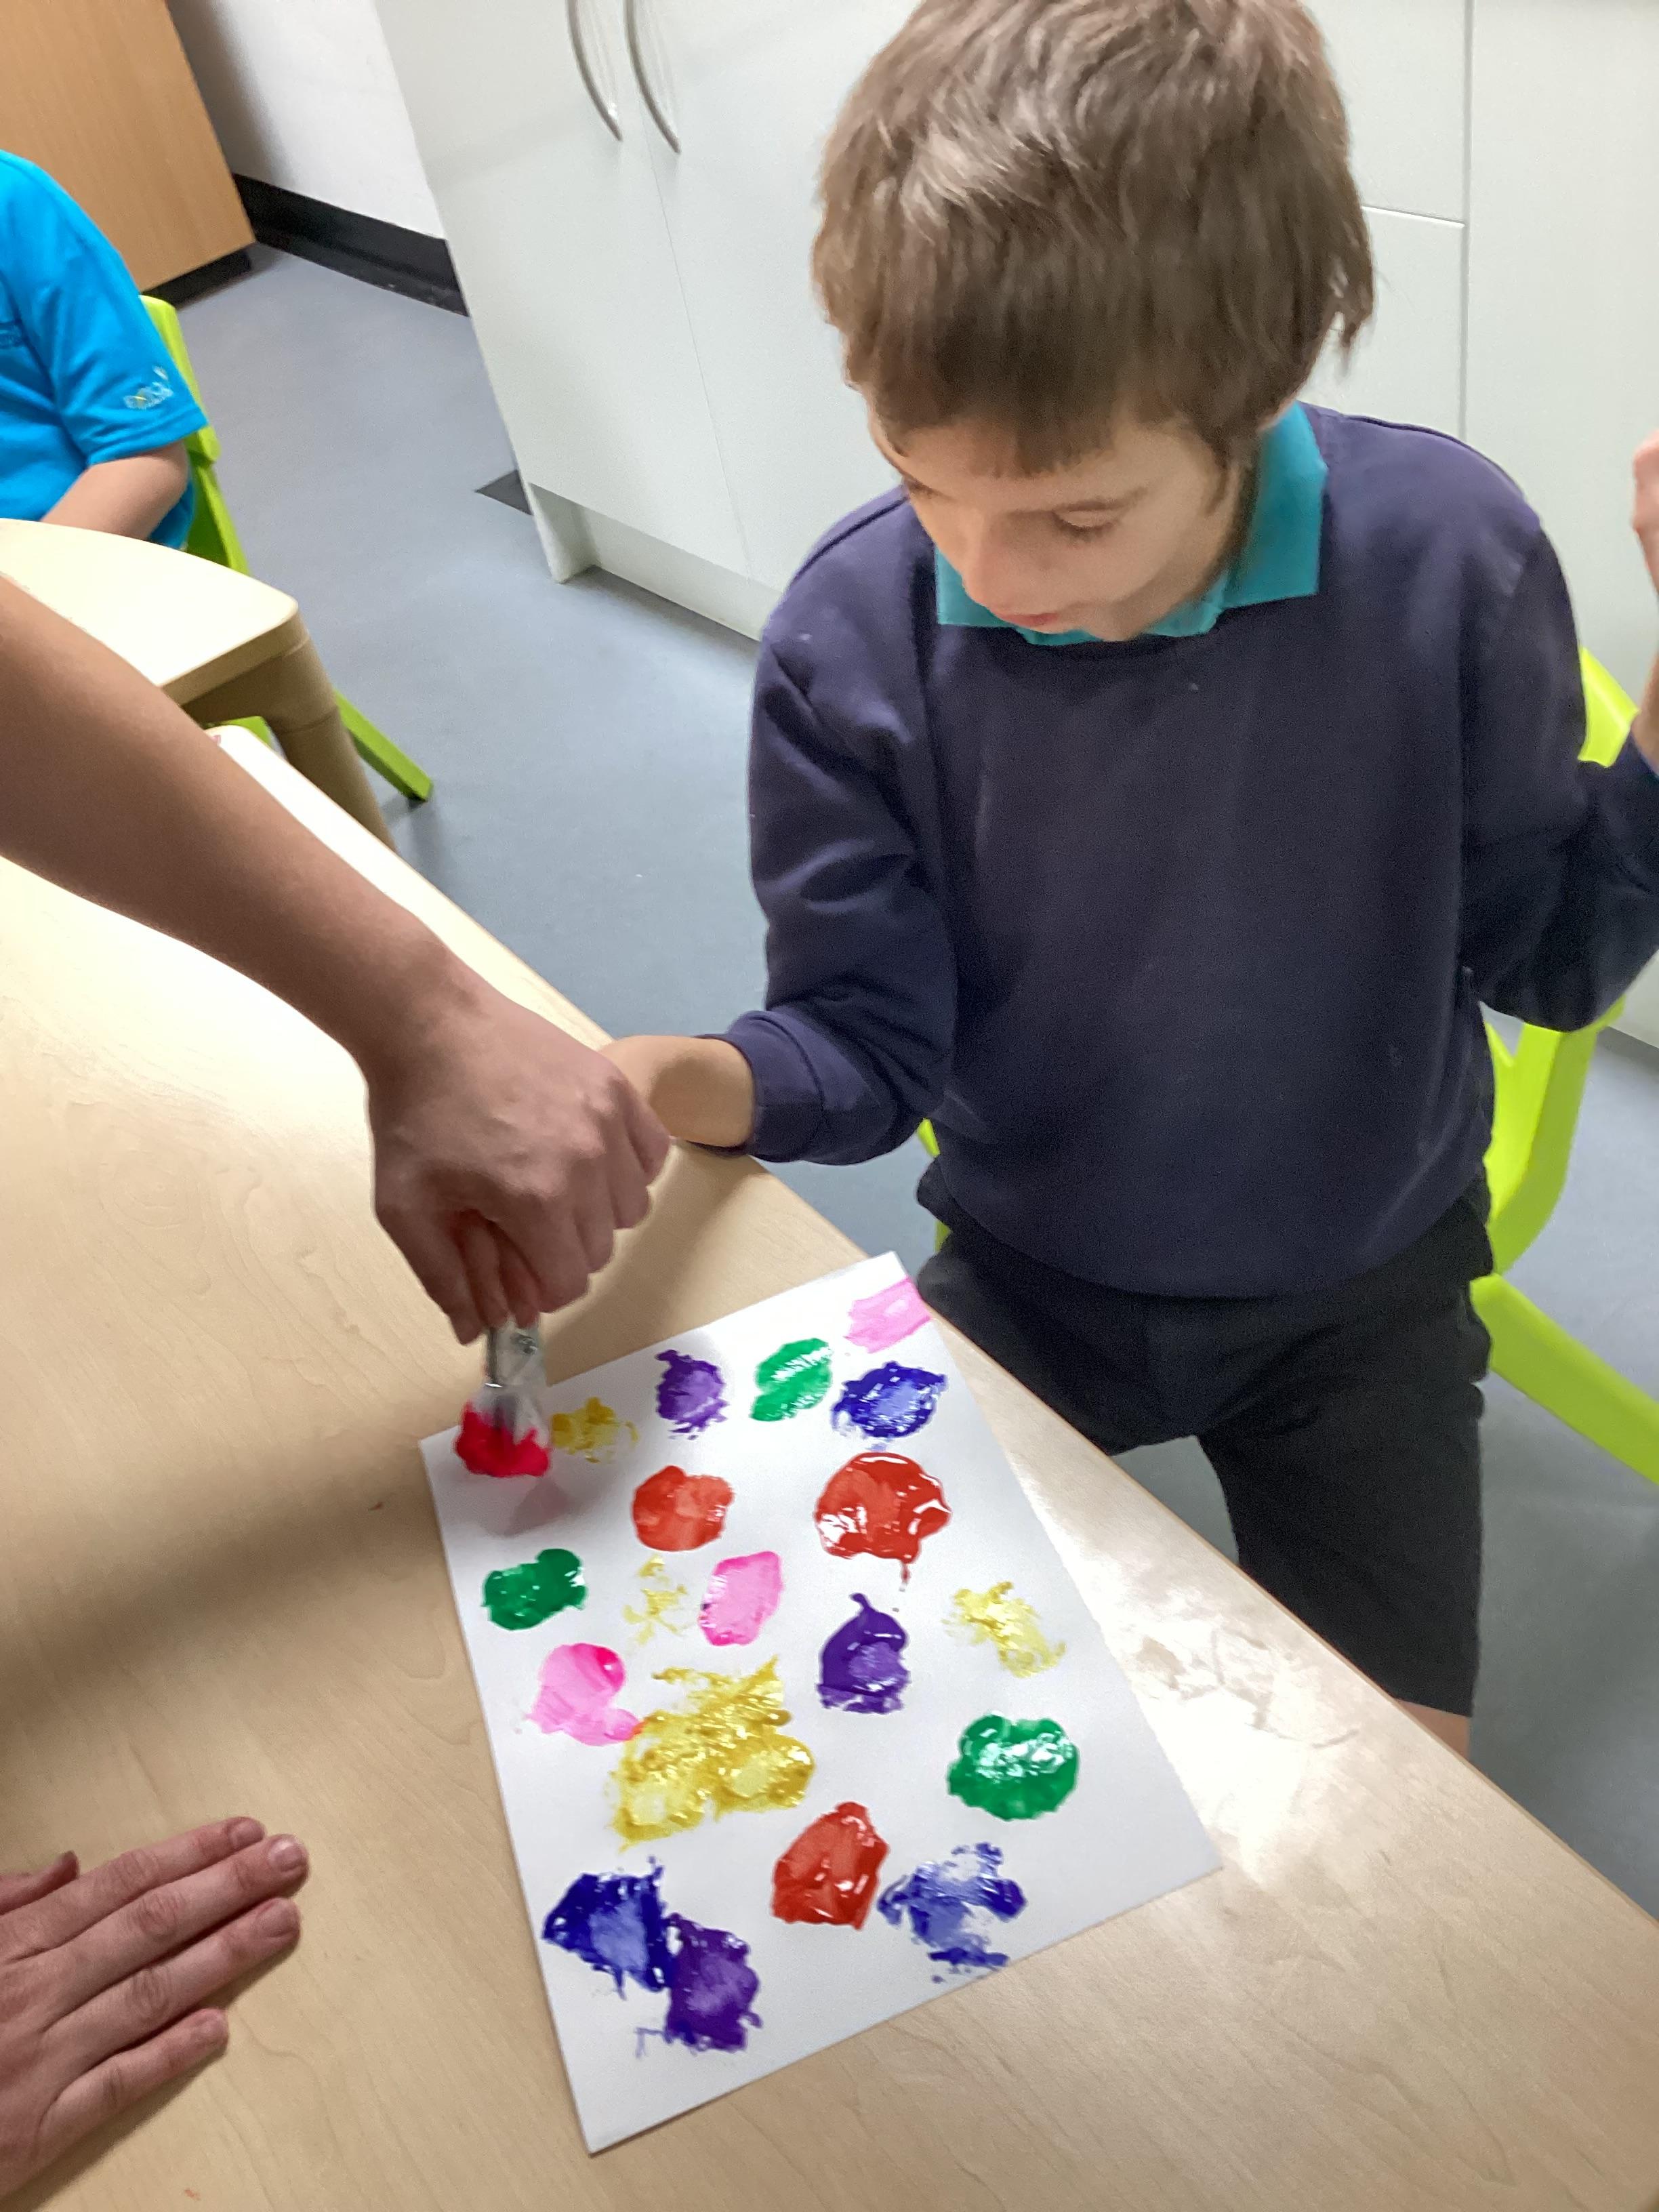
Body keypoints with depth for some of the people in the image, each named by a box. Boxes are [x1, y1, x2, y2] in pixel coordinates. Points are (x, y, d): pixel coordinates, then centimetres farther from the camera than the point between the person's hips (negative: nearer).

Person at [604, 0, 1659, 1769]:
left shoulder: (1444, 557, -23)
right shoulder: (854, 638, -23)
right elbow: (869, 1042, -17)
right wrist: (679, 1081, -39)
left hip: (1354, 1286, 0)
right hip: (1029, 1270, 1)